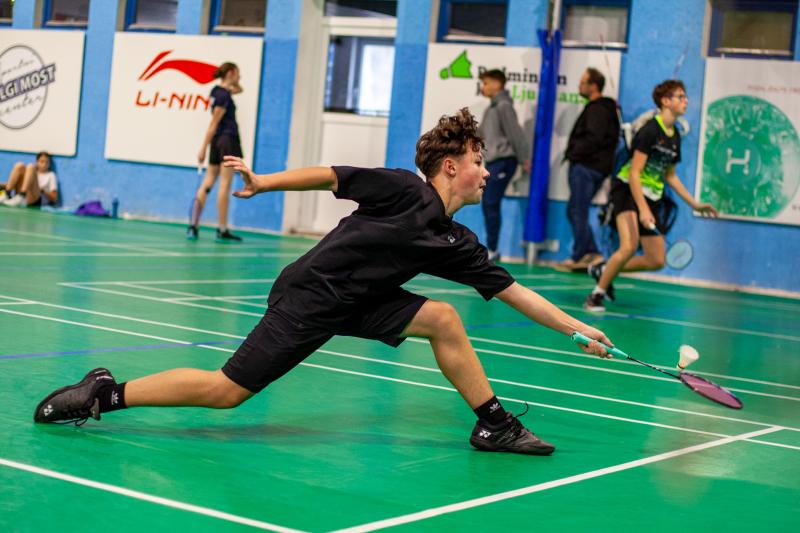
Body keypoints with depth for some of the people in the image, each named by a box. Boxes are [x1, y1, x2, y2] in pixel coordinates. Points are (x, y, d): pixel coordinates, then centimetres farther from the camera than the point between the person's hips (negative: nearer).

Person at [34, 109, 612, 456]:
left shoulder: (457, 243, 7)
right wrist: (262, 182, -4)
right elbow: (329, 175, -5)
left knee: (444, 318, -5)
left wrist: (577, 328, 10)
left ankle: (494, 424, 5)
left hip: (356, 302, 7)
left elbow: (513, 291, 10)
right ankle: (105, 393, 2)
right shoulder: (402, 188, -13)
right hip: (308, 298, -7)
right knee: (225, 390, -10)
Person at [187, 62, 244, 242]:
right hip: (228, 139, -9)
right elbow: (213, 124, -14)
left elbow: (238, 89, 33)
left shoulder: (218, 91, 13)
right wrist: (203, 148, -15)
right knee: (224, 185, -7)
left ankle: (193, 226, 1)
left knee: (207, 184, 6)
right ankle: (222, 230, -6)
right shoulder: (224, 95, -13)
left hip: (218, 141, 9)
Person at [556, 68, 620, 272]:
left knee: (578, 212, -5)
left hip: (586, 168, -10)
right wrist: (573, 154, 8)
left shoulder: (597, 109, -12)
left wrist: (574, 154, -11)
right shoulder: (597, 108, 19)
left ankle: (578, 258, 1)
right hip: (587, 168, 10)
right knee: (574, 211, 12)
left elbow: (593, 140, -21)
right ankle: (592, 253, 10)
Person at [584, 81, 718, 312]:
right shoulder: (650, 130, -15)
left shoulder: (675, 136, 9)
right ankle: (597, 294, -11)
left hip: (652, 197, 8)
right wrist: (643, 210, -28)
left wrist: (694, 204, 17)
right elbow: (634, 173, -20)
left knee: (656, 261, 5)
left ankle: (603, 270, 24)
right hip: (627, 190, -8)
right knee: (629, 247, -28)